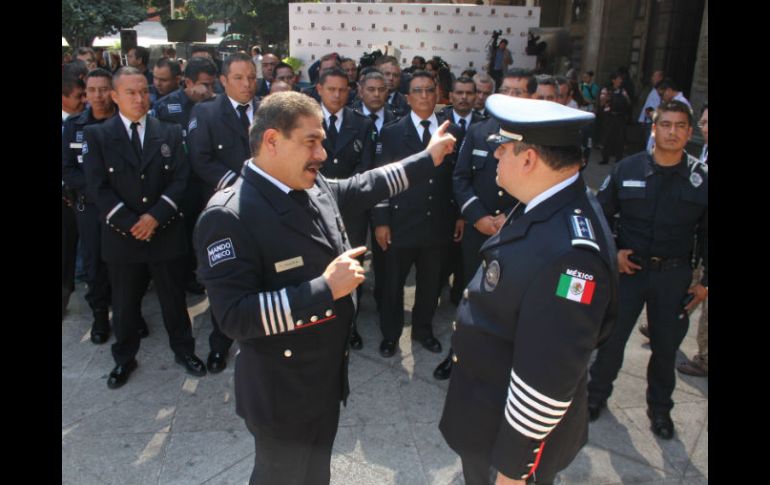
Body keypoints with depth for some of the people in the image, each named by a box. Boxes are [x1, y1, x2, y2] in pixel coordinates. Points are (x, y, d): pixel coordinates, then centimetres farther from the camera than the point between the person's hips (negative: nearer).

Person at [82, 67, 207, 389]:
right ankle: (124, 358, 32)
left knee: (174, 297, 11)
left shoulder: (170, 133, 3)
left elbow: (179, 178, -3)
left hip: (166, 231, 1)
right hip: (121, 235, 0)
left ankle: (184, 350, 30)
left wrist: (155, 215, -15)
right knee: (125, 303, 13)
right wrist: (130, 223, -14)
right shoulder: (96, 135, -1)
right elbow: (98, 187, -7)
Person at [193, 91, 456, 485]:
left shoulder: (316, 188, -3)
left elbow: (363, 187, 16)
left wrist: (428, 158, 19)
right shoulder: (229, 216, -26)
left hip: (327, 376, 7)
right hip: (282, 391, -7)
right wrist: (326, 288, -31)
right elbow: (235, 317, -31)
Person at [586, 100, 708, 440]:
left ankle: (660, 407, 36)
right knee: (611, 336, 9)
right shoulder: (627, 169, -6)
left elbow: (706, 234, 2)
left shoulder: (701, 179, -6)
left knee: (666, 345, 13)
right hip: (628, 268, 0)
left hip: (674, 275, 1)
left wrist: (705, 281, 0)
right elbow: (601, 214, 3)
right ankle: (597, 393, 32)